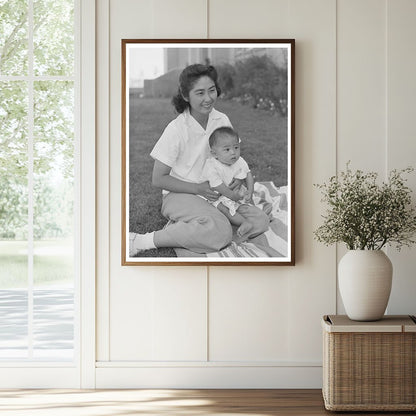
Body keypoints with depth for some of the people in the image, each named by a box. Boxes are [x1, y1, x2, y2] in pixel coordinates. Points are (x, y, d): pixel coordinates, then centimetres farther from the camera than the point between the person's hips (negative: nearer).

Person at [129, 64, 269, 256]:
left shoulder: (222, 120, -1)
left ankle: (181, 228, -10)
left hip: (215, 194, 7)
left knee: (261, 220, -14)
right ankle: (142, 241, -23)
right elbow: (158, 179, -11)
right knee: (220, 232, -34)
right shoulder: (176, 129, -16)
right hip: (180, 195, -6)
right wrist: (198, 188, -19)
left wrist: (236, 177, -9)